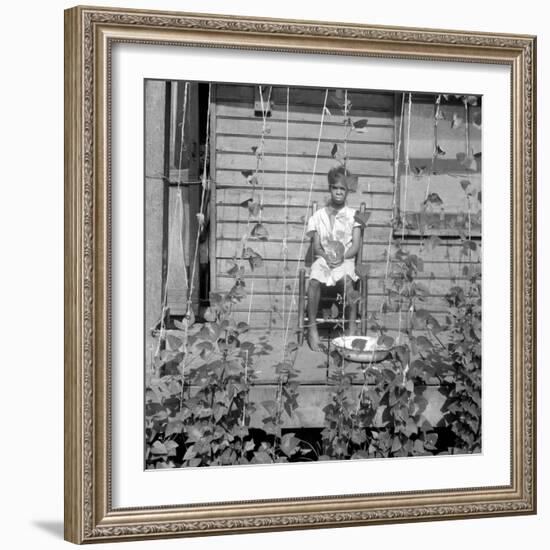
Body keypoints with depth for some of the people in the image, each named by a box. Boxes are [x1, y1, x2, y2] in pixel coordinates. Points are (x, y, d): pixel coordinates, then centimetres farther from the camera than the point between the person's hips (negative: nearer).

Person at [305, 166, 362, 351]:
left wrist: (342, 257, -16)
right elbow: (315, 246, 8)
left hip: (345, 259, -1)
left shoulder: (353, 215, 10)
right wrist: (326, 256, -14)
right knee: (314, 280, -34)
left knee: (346, 280, -37)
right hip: (323, 258, 1)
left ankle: (352, 328, -32)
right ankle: (312, 328, -27)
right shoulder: (318, 216, 13)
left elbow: (356, 246, 2)